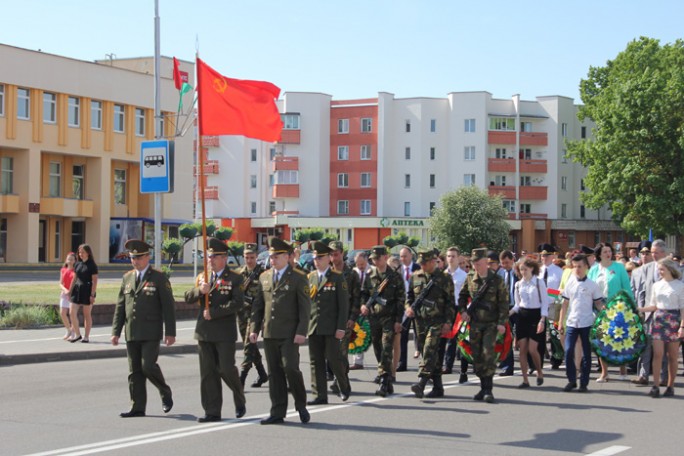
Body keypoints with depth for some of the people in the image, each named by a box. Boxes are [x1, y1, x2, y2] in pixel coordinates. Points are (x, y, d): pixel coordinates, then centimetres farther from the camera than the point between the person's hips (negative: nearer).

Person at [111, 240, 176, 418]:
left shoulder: (159, 278, -2)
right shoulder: (127, 278, 13)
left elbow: (168, 306, -5)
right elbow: (120, 306, 14)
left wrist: (170, 332, -10)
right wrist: (116, 331, 7)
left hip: (151, 333, -5)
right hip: (132, 333, 5)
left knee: (148, 366, -13)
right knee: (134, 371, 5)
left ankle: (166, 394, 11)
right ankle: (138, 407, 11)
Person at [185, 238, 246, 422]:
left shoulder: (235, 279, -2)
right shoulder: (202, 277, 14)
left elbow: (237, 304, -14)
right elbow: (188, 298, 7)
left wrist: (213, 313, -16)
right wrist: (200, 290, -14)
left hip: (225, 333, -5)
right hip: (204, 332, 5)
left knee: (226, 369, -6)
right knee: (207, 373, 5)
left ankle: (239, 400, 20)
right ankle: (212, 412, 10)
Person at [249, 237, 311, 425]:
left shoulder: (298, 278, -2)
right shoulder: (264, 277, 13)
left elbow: (305, 307, -6)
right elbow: (258, 305, 16)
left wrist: (301, 332, -13)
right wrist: (254, 328, 7)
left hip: (289, 334, -5)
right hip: (269, 333, 5)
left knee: (290, 368, -13)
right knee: (274, 373, 6)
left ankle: (301, 406, 7)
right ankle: (277, 413, 10)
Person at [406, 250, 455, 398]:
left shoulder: (444, 278, -2)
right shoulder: (415, 277, 11)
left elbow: (450, 302, -3)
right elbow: (409, 295, 20)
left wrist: (448, 322, -9)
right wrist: (408, 307, 0)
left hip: (437, 321, -5)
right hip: (420, 320, 5)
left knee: (430, 351, -18)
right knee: (432, 353, 9)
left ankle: (421, 383, -26)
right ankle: (438, 387, 16)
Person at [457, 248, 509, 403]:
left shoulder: (496, 280, -5)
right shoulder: (470, 278, 5)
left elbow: (504, 302, -5)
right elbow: (462, 295, 20)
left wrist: (502, 322, -11)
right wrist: (463, 311, 4)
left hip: (491, 323, -4)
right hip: (475, 323, 4)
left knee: (488, 354, -15)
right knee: (477, 356, 5)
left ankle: (488, 389, -10)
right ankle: (483, 387, 17)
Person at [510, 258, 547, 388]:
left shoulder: (539, 282, -4)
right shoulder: (518, 284, 9)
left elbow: (544, 302, -5)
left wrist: (542, 320, -14)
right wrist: (509, 312, -4)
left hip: (535, 315, -4)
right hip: (522, 316, 4)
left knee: (532, 349, -11)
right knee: (522, 349, 0)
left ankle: (539, 373, 15)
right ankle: (525, 380, 5)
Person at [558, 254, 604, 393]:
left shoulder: (592, 285, -1)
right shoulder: (570, 283, 6)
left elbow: (598, 304, 3)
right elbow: (565, 304, 9)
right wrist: (561, 323, 7)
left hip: (587, 324, -2)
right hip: (571, 323, 2)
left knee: (586, 354, 4)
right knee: (568, 351, -6)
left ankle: (584, 383, 11)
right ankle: (571, 380, 8)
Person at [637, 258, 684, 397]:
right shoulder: (656, 285, 10)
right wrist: (639, 309, 1)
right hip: (658, 320, 3)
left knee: (672, 356, 4)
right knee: (657, 354, -6)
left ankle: (670, 386, 13)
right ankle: (655, 386, -7)